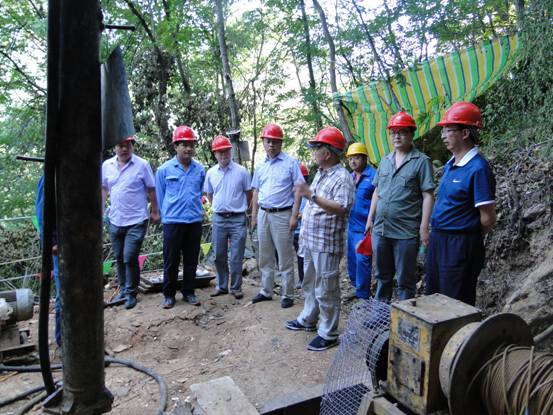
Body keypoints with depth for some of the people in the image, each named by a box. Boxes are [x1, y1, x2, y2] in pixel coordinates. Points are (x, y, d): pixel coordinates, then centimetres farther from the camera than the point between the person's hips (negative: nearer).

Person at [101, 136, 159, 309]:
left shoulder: (142, 165, -8)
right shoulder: (107, 165, 3)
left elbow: (151, 189, -2)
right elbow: (104, 189, 14)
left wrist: (154, 211, -1)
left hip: (136, 221, -5)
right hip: (115, 221, 5)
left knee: (130, 258, -6)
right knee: (119, 258, 16)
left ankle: (131, 293, 11)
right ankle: (123, 289, 33)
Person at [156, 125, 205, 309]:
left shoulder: (200, 169, 4)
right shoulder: (164, 169, -2)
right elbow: (160, 196, 6)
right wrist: (168, 213, 10)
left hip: (195, 221, 3)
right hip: (172, 222, -2)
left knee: (191, 260, 11)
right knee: (171, 261, 5)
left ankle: (188, 292, 24)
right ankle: (169, 294, 19)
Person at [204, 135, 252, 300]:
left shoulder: (241, 171, -5)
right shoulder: (211, 173, 4)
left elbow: (249, 193, 5)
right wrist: (218, 208, 13)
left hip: (238, 219, -3)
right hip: (218, 219, 3)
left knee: (236, 257, 3)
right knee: (219, 255, 11)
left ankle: (236, 287, 17)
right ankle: (222, 285, 26)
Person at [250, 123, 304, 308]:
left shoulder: (290, 162, -5)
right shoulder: (260, 166, 12)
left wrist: (294, 216, -13)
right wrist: (254, 215, 13)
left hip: (282, 215, -6)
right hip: (263, 214, 6)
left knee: (285, 258, 1)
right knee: (265, 257, 14)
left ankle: (287, 295, 12)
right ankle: (266, 291, 27)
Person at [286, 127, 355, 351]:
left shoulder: (342, 177, -16)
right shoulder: (319, 174, 13)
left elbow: (340, 208, -28)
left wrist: (311, 195, -33)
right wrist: (303, 231, 20)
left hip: (326, 243, -9)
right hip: (310, 240, 9)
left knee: (326, 289, 1)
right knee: (310, 283, 21)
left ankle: (328, 333, 14)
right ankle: (308, 319, 38)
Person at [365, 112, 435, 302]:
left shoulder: (421, 161, -6)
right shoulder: (385, 161, 12)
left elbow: (428, 196, -10)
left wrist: (424, 227, -15)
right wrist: (370, 218, 15)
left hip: (406, 232, -6)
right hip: (380, 229, 6)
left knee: (405, 279, 7)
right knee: (382, 275, 19)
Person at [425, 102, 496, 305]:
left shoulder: (477, 169, -18)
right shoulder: (449, 165, 9)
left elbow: (488, 218, -17)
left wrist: (468, 239, -1)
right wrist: (437, 235, 11)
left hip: (460, 246, -9)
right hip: (437, 240, 9)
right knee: (433, 298, 21)